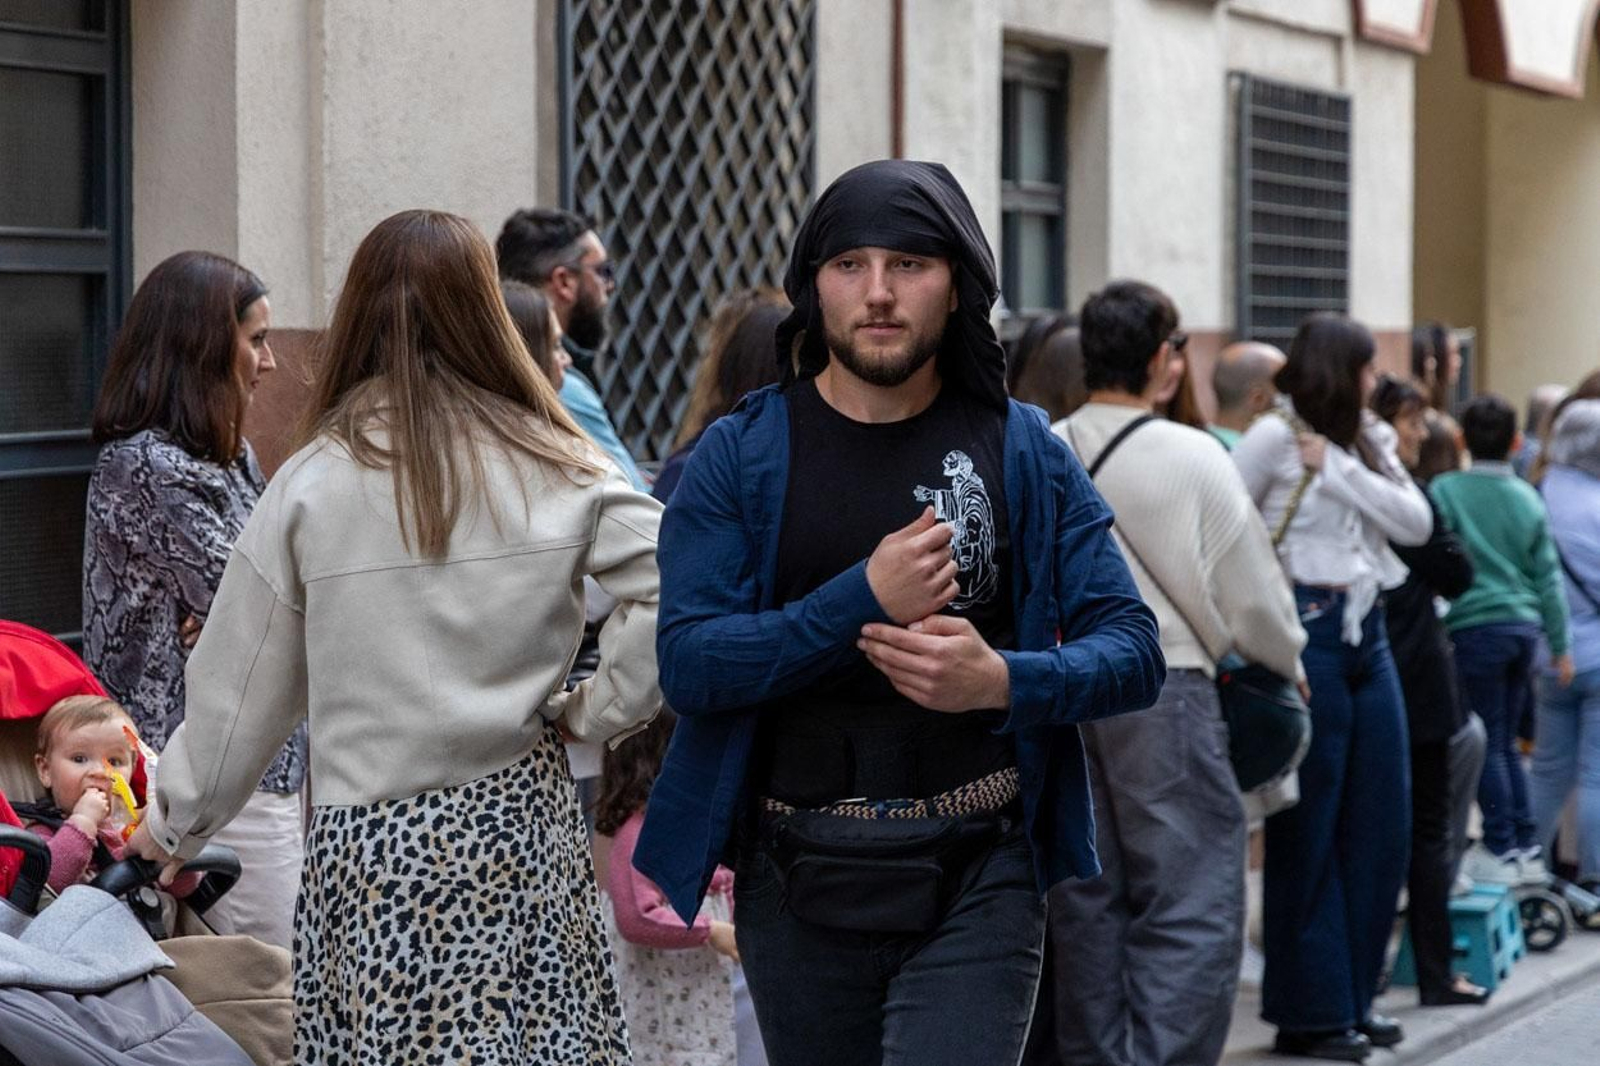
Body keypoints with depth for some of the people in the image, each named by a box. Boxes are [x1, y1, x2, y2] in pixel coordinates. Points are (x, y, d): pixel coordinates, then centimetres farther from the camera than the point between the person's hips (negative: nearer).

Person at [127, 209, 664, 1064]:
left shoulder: (310, 486, -1)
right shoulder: (554, 466, 0)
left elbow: (239, 690, 5)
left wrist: (174, 824, 20)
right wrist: (594, 713, 1)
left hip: (371, 847, -1)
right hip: (521, 826, 1)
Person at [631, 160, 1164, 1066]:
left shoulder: (1023, 453, 3)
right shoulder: (741, 456, 1)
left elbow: (1134, 653, -1)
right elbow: (689, 665, -10)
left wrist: (1006, 682, -20)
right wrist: (864, 601, -20)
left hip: (976, 878, -1)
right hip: (801, 880, 1)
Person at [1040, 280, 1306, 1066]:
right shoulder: (1192, 457, -10)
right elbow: (1249, 588, -3)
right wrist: (1288, 659, 15)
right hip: (1163, 691, -5)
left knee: (1085, 900, 13)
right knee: (1193, 903, -2)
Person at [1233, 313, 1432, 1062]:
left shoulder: (1368, 441, 15)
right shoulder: (1274, 437, -6)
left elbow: (1416, 523, 2)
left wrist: (1336, 467, -6)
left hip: (1366, 636, 7)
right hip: (1306, 634, -7)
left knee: (1379, 827, 9)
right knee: (1309, 832, -1)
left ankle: (1354, 997, 20)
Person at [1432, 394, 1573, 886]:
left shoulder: (1445, 490, -9)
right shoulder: (1528, 498, 5)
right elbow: (1548, 576, 9)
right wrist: (1560, 644, 16)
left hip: (1476, 627, -5)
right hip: (1524, 625, 5)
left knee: (1489, 743, 2)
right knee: (1506, 742, 14)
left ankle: (1502, 850, 4)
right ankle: (1528, 848, 15)